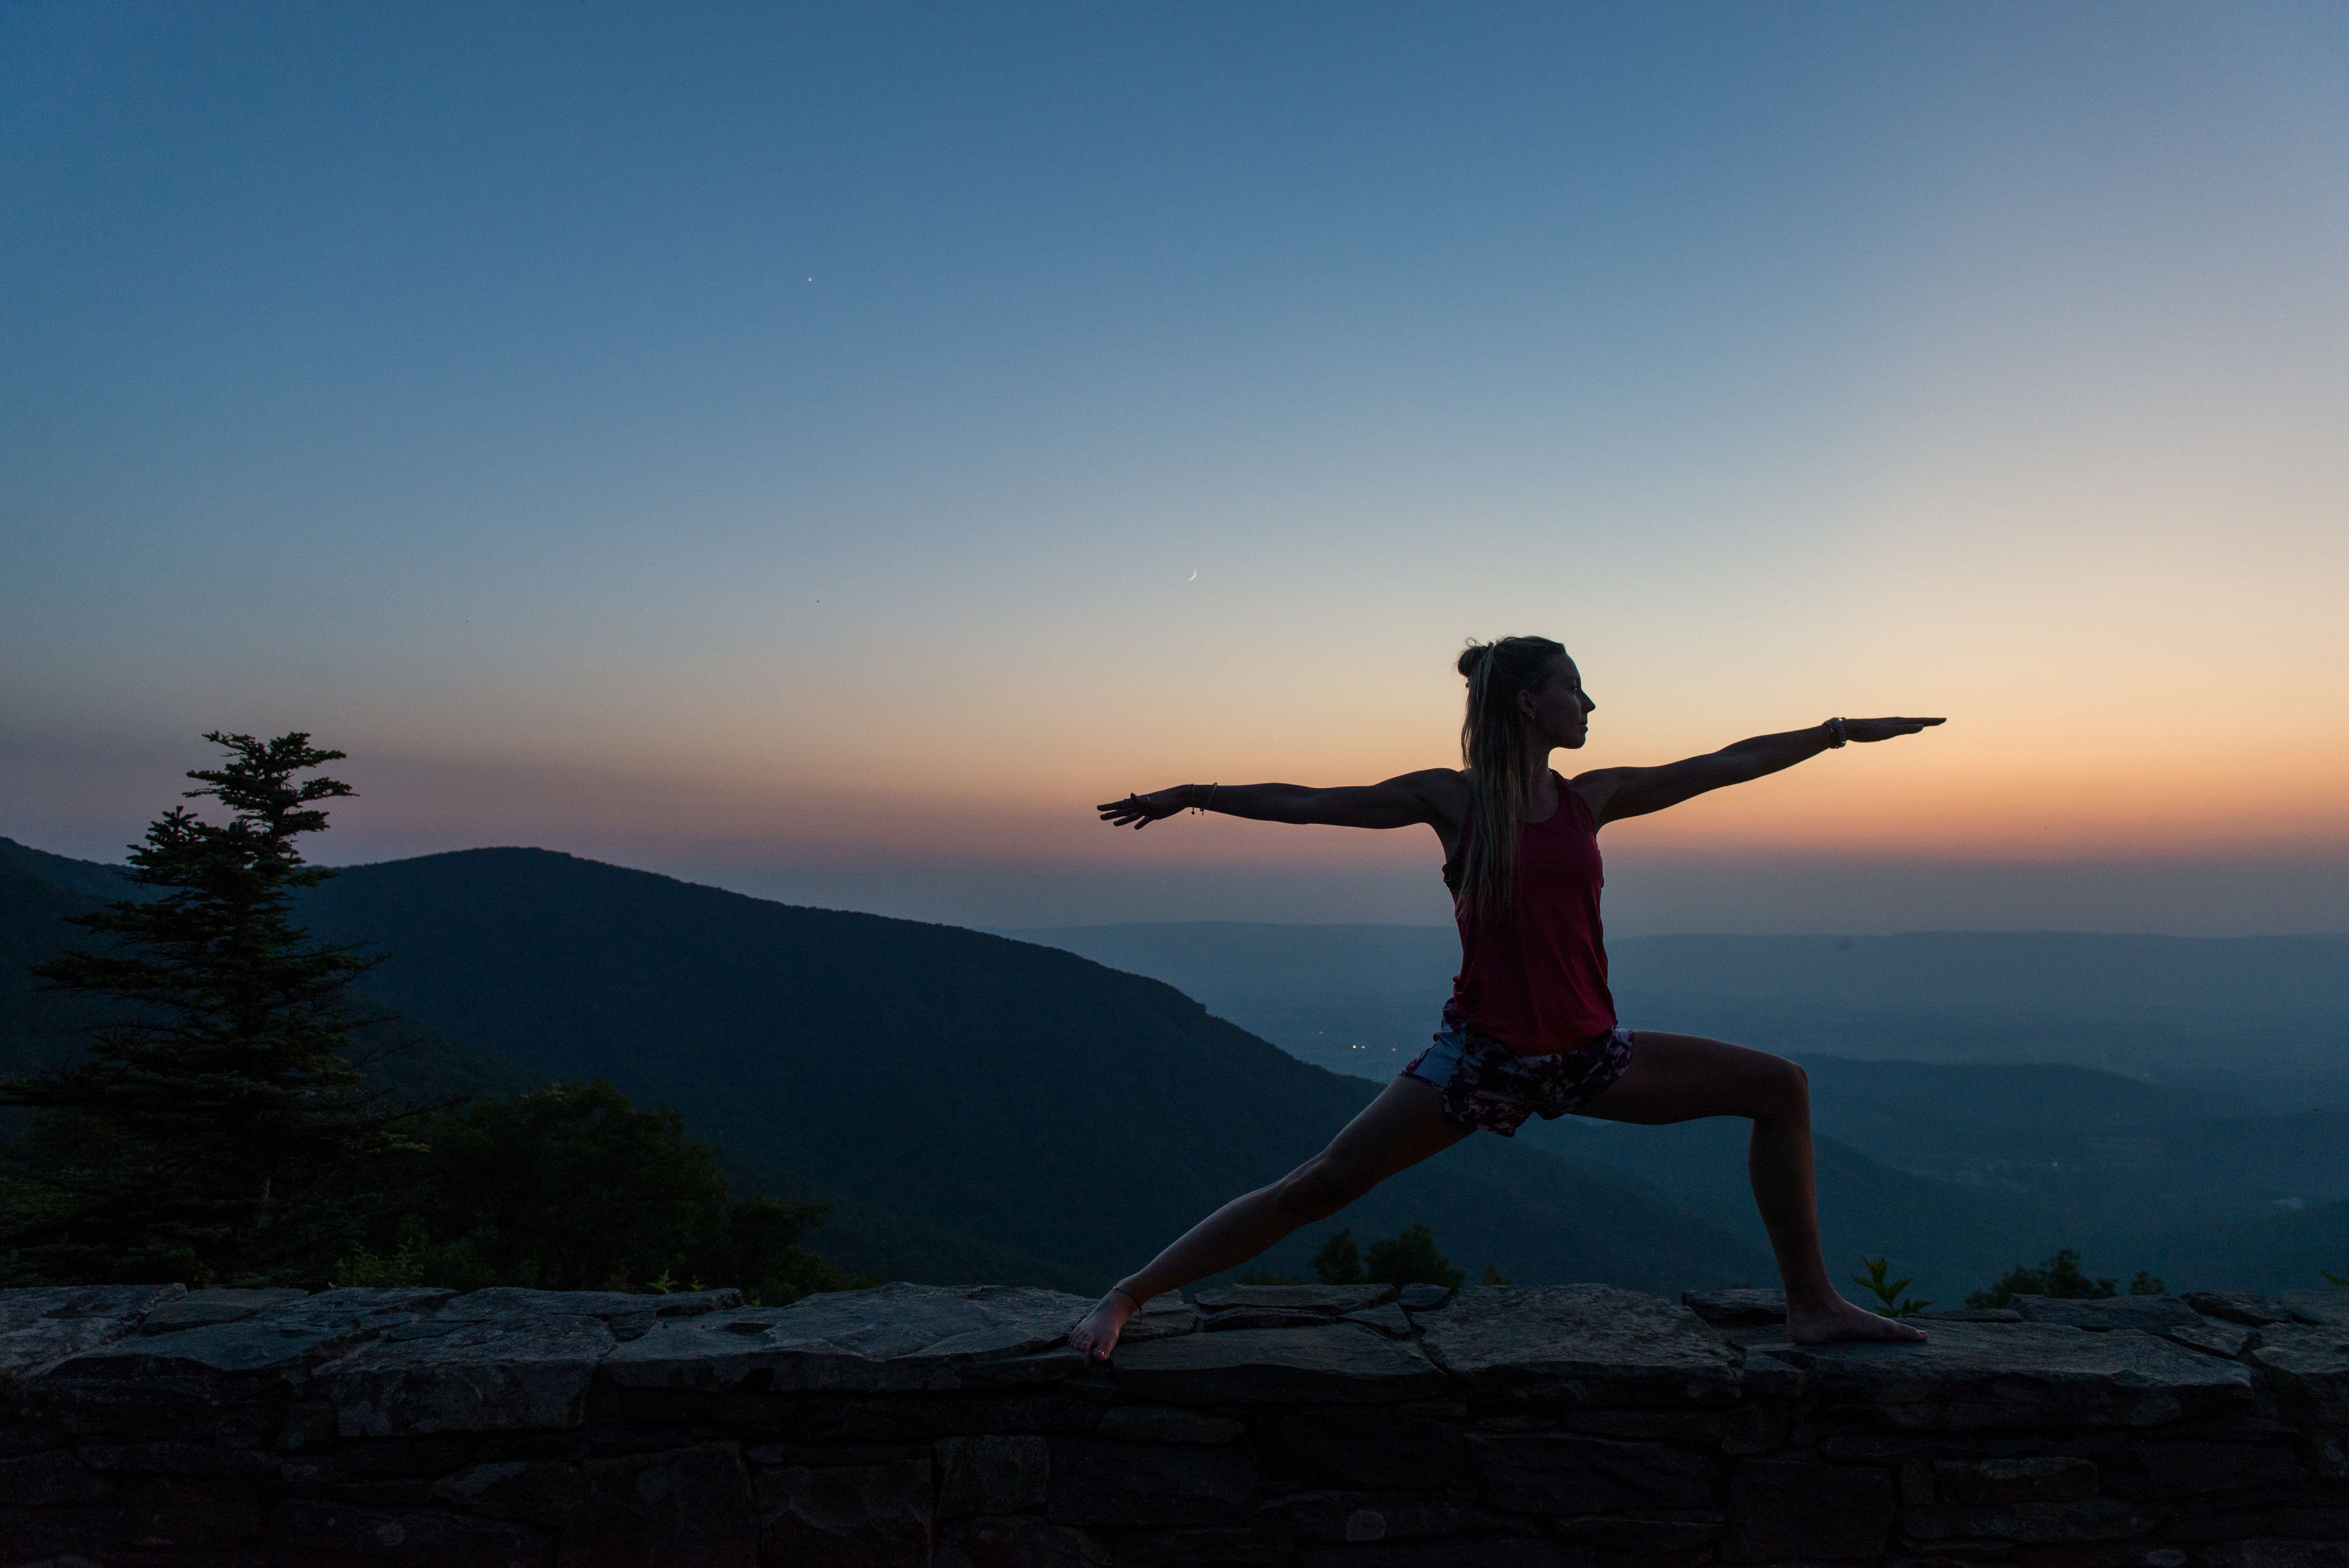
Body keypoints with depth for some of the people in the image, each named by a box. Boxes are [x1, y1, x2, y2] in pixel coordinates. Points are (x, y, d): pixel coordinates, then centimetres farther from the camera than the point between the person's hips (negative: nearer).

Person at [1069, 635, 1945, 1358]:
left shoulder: (1591, 798, 8)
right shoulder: (1453, 798, -3)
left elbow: (1727, 765, 14)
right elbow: (1309, 804, -1)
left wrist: (1843, 730, 19)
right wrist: (1194, 795, -3)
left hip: (1585, 1053, 5)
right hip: (1484, 1052, -5)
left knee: (1779, 1087, 2)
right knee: (1318, 1188, -13)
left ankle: (1812, 1307, 14)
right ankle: (1128, 1296, -3)